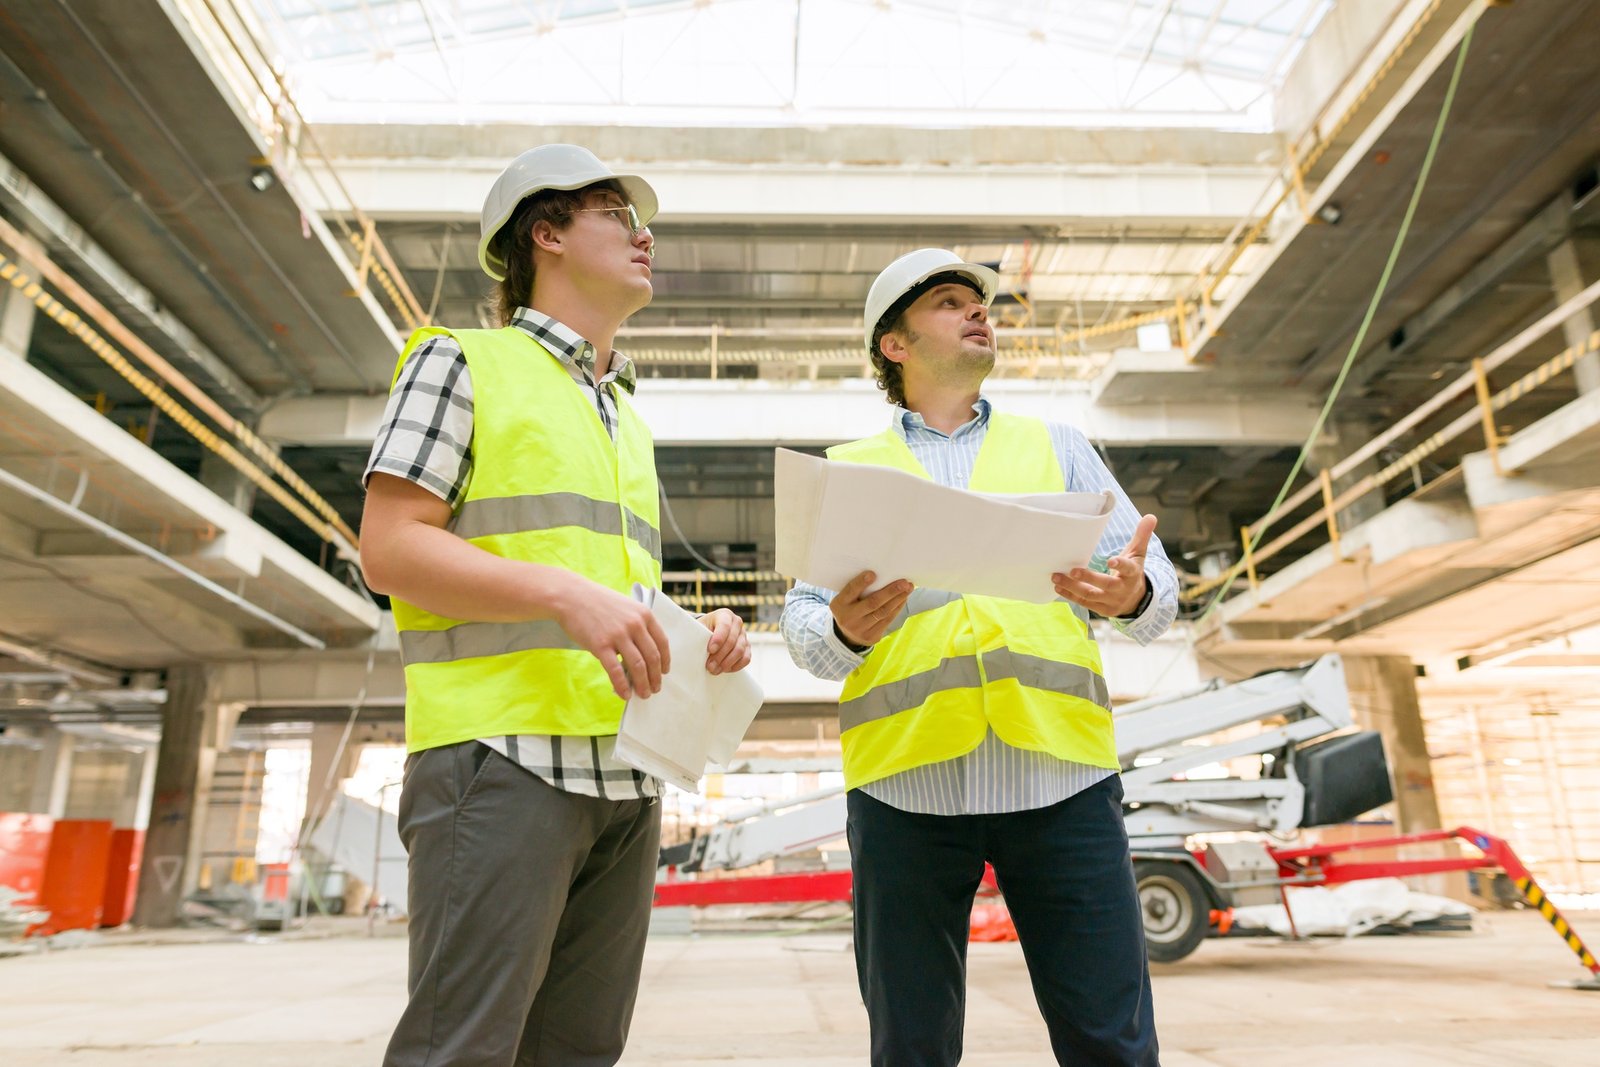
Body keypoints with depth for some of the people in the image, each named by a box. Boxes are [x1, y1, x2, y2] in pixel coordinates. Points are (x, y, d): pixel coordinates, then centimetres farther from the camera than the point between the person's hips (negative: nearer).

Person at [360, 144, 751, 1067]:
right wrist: (562, 591, -19)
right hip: (504, 754, -6)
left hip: (626, 774, 7)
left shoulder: (630, 421, 25)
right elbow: (390, 548, -6)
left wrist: (701, 633, 6)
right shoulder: (465, 361, 5)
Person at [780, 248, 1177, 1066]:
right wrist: (846, 631, -16)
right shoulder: (847, 471, 16)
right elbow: (804, 624, 7)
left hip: (1061, 774, 1)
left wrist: (1132, 595, -13)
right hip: (906, 782, 0)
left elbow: (1157, 589, 11)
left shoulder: (1056, 447, 19)